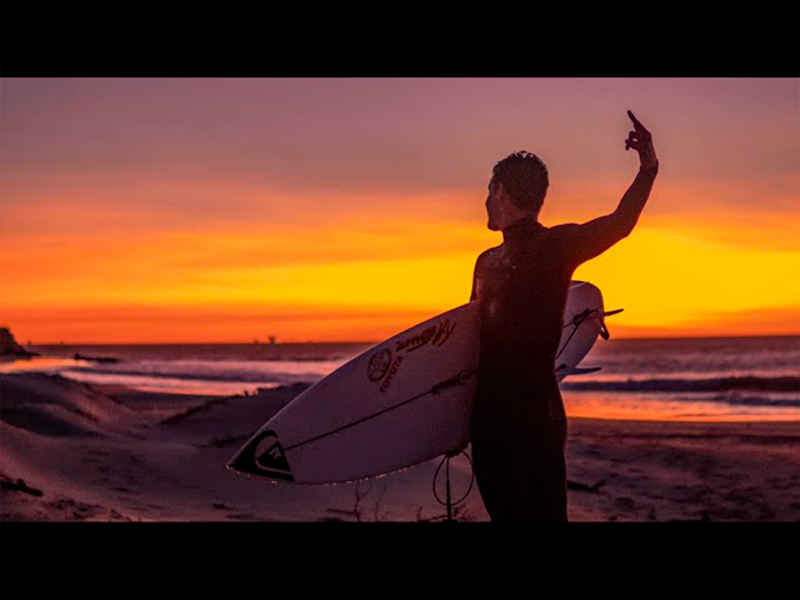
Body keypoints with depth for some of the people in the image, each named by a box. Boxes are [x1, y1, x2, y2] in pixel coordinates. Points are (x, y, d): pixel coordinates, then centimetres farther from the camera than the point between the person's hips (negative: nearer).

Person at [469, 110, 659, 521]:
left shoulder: (555, 245, -5)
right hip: (489, 413, 7)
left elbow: (619, 224, -16)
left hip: (535, 414, -7)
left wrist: (648, 170, -28)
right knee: (504, 511, 13)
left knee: (544, 513, -6)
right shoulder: (487, 261, 17)